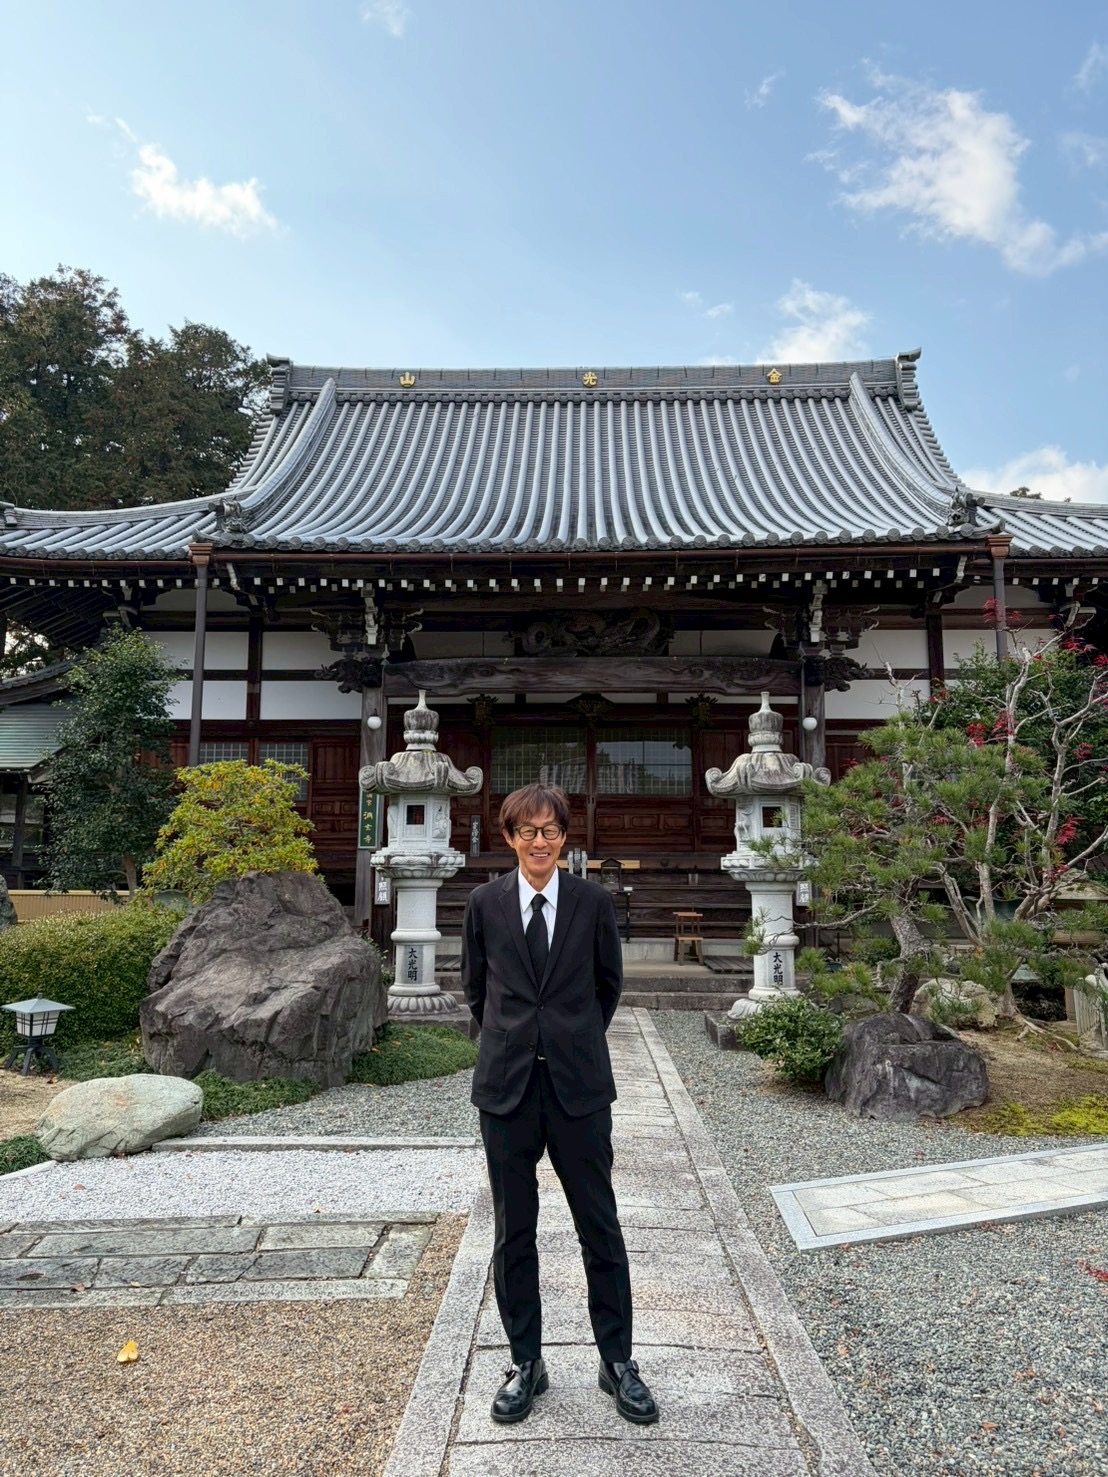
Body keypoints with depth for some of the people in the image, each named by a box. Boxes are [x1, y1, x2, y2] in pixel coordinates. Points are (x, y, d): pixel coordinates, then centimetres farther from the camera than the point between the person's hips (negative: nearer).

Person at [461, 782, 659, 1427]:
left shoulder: (594, 902, -3)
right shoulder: (485, 903, -1)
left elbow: (610, 984, 10)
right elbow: (475, 988, 12)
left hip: (579, 1085, -1)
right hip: (507, 1085, 1)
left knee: (600, 1226, 8)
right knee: (514, 1231, 11)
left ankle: (617, 1360, 26)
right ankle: (526, 1363, 29)